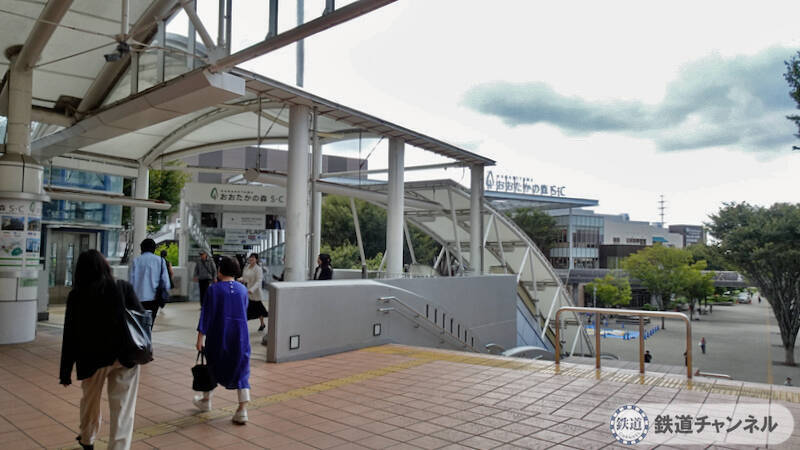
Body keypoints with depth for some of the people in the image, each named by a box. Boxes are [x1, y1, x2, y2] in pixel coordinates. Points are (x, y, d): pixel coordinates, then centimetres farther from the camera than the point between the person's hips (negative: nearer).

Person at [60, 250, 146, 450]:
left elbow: (70, 335, -3)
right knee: (122, 406, 4)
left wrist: (65, 372, 3)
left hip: (93, 358, 2)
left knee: (90, 400, 26)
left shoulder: (76, 296, -6)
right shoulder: (123, 288, -7)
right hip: (124, 357, -2)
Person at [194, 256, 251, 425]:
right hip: (240, 335, 2)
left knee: (213, 365, 19)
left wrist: (200, 337, -6)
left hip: (218, 335, -2)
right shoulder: (243, 289, 2)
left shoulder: (214, 289, -8)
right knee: (241, 368, 4)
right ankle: (242, 410, -4)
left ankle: (206, 400, 38)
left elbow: (206, 314, -9)